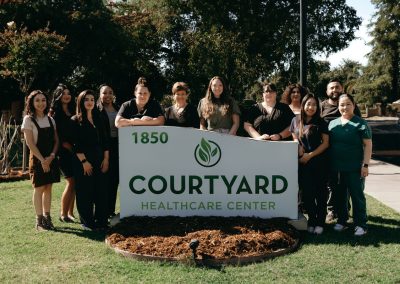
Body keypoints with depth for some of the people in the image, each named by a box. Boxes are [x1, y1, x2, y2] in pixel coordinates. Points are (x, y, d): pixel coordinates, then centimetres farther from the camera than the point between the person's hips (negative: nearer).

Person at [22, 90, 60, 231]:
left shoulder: (50, 119, 10)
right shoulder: (28, 120, -5)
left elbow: (56, 140, 7)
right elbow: (30, 143, -11)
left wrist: (51, 156, -9)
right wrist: (42, 160, -15)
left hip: (51, 158, 5)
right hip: (37, 158, -5)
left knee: (48, 187, 7)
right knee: (39, 188, -1)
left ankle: (47, 217, 14)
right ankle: (39, 220, 4)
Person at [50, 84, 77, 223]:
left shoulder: (73, 112, 16)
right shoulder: (55, 113, -1)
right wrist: (66, 145, -13)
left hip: (74, 151, 6)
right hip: (64, 152, -6)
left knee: (74, 182, 5)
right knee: (71, 181, -10)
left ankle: (70, 213, 14)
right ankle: (63, 214, 1)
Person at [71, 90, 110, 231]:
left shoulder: (99, 119, 13)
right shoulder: (76, 120, -1)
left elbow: (105, 141, 11)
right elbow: (76, 144, -8)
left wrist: (106, 159, 2)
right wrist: (84, 161, -14)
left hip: (100, 160, 4)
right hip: (83, 162, -4)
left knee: (101, 190, 4)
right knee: (85, 192, 0)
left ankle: (101, 220, 12)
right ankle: (87, 222, 10)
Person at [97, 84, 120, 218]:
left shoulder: (118, 109, 13)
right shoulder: (97, 111, -4)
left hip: (117, 147, 5)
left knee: (115, 178, 9)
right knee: (105, 179, -2)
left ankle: (111, 209, 19)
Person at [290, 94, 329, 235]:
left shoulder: (321, 123, 0)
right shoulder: (296, 121, 6)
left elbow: (326, 143, -3)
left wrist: (310, 155, -10)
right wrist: (300, 152, -3)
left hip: (319, 162, -2)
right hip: (302, 163, 2)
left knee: (320, 193, 2)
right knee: (307, 193, 5)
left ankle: (320, 223, 10)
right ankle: (311, 221, 17)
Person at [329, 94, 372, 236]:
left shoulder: (360, 123, -4)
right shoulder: (332, 123, 10)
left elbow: (368, 144, -6)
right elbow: (327, 143, 14)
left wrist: (365, 164, -12)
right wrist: (328, 164, 9)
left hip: (354, 168, -5)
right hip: (336, 167, 5)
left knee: (357, 195, 1)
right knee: (339, 195, 13)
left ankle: (360, 225, 9)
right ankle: (341, 221, 26)